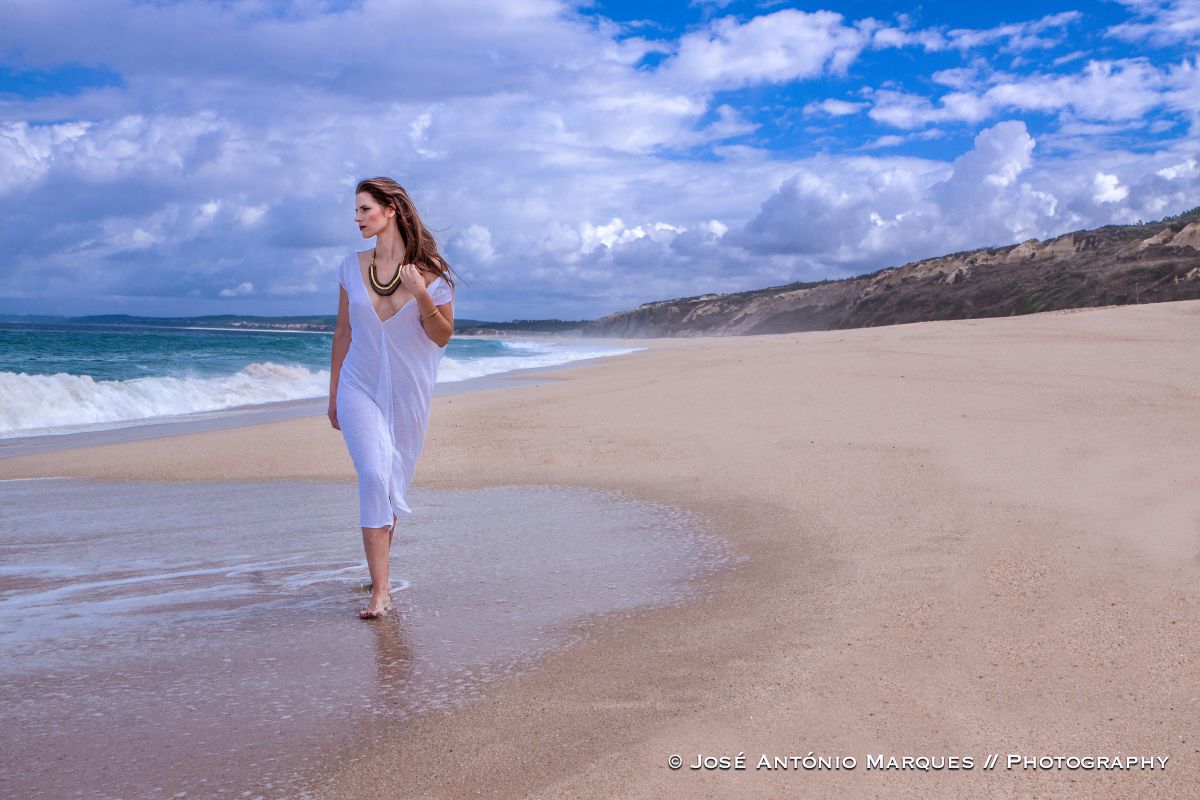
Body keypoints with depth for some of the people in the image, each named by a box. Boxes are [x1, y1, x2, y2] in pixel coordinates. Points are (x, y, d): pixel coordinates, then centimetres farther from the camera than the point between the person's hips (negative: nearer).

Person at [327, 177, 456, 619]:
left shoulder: (429, 269, -5)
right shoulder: (352, 267, 2)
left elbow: (442, 337, -2)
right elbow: (343, 332, 10)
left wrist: (422, 297, -20)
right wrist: (333, 393, 12)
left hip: (408, 391, 0)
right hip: (360, 387, 0)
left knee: (394, 483, 9)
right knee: (374, 474, -16)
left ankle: (380, 571, 30)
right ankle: (379, 591, -15)